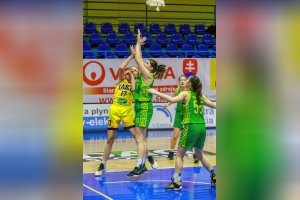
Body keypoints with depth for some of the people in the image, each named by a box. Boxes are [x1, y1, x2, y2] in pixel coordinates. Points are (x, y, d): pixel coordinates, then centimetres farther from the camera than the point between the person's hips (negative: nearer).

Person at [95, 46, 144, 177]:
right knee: (110, 139, 6)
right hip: (115, 109, 1)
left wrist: (132, 75, -4)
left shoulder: (135, 82, 8)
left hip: (127, 110, -1)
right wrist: (132, 55, -8)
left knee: (137, 136, -10)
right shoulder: (121, 79, 9)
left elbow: (134, 88, -15)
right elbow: (121, 67, -10)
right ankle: (103, 166, 18)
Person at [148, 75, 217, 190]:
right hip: (202, 127, 6)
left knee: (179, 155, 2)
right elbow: (214, 105, 24)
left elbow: (172, 100, -18)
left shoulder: (186, 94, -1)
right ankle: (214, 177, 22)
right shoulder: (201, 96, 15)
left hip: (191, 127, -6)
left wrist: (156, 93, -13)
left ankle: (176, 182, -4)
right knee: (200, 155, 23)